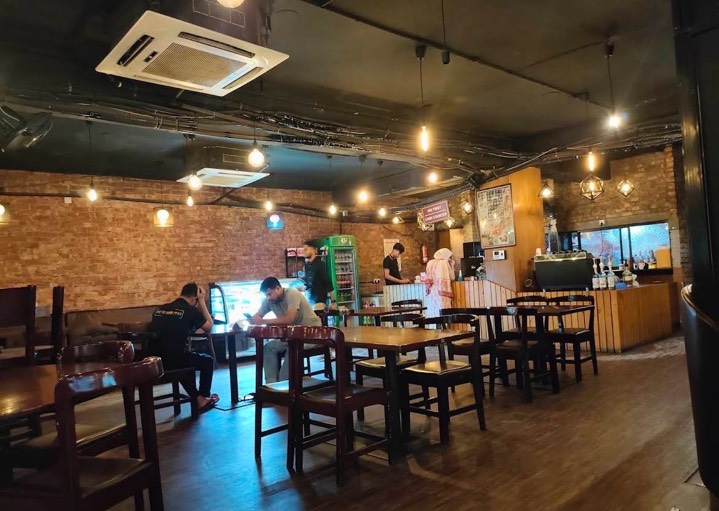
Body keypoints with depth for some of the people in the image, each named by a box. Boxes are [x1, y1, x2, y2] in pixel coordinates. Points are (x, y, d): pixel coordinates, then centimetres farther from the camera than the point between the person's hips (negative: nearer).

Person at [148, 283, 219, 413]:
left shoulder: (160, 309, 14)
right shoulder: (190, 311, -4)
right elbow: (209, 327, 11)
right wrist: (202, 301, 12)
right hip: (174, 360, -6)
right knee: (208, 361, 20)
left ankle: (197, 398, 33)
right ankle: (204, 398, 32)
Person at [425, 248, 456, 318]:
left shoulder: (430, 263, 14)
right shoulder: (445, 263, 2)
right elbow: (452, 278, 6)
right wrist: (452, 266, 16)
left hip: (431, 293, 5)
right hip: (443, 293, -4)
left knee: (433, 315, 3)